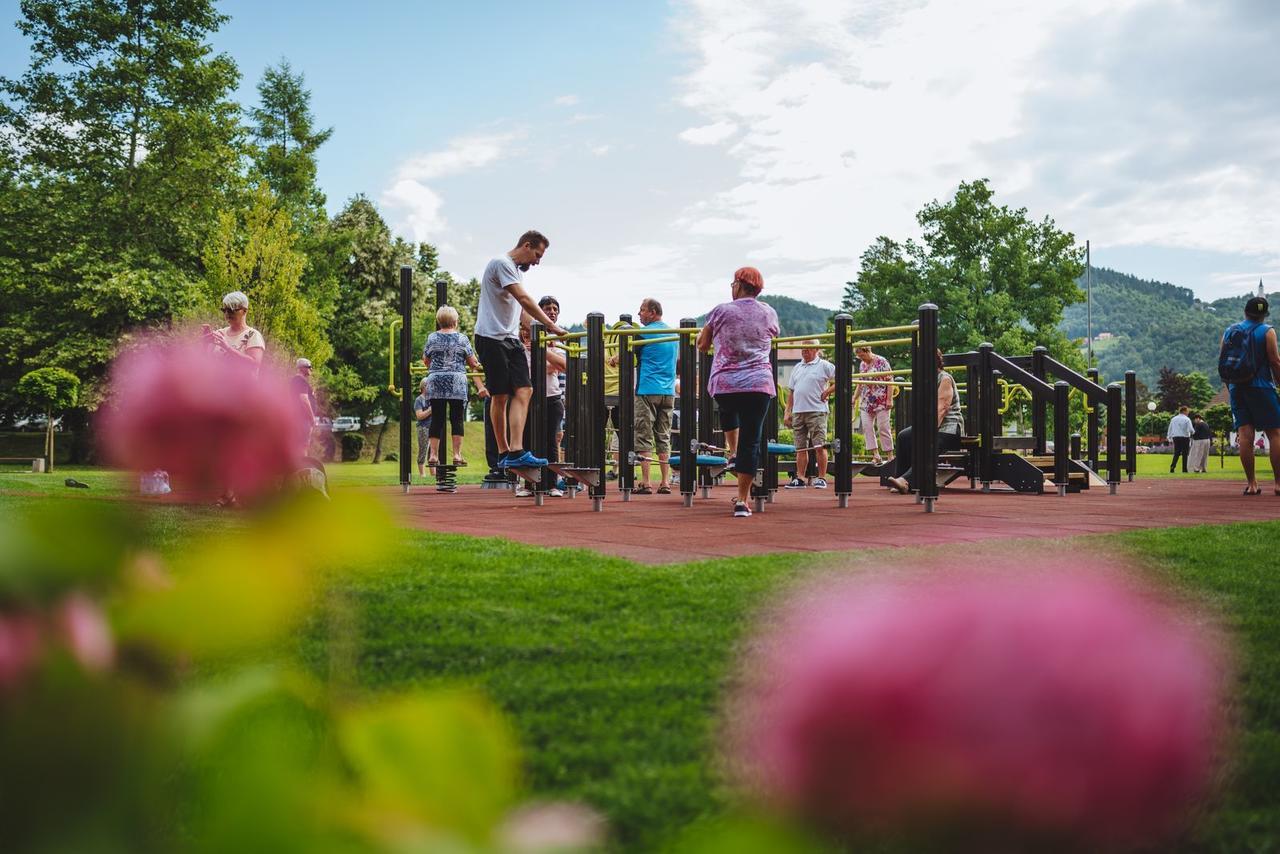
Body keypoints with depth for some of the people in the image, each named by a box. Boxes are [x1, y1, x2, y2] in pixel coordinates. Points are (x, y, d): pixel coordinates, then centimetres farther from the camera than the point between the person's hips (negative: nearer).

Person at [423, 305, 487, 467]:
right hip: (457, 382, -2)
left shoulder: (432, 338, 7)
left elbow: (425, 360, 18)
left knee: (437, 419, 4)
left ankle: (433, 455, 1)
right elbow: (472, 362, 6)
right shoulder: (462, 338, 3)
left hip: (435, 381, 2)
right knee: (457, 419, 1)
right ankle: (457, 455, -2)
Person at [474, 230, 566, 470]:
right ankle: (504, 453, 4)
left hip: (511, 338, 9)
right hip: (492, 338, -9)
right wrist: (551, 326, -18)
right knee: (501, 396, -4)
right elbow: (524, 299, -18)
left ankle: (516, 452, -15)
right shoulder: (502, 264, -10)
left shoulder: (517, 270, 20)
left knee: (523, 390, -7)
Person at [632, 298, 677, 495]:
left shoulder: (644, 333, -7)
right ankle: (665, 483, 5)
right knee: (664, 438, 9)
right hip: (668, 391, 6)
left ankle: (645, 483, -5)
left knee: (644, 438, -3)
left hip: (647, 390, -6)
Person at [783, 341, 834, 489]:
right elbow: (791, 392, 19)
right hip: (798, 412, 6)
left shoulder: (824, 366, 0)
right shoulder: (797, 368, 18)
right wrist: (787, 412, 13)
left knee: (819, 446, -7)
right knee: (801, 447, 7)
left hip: (816, 411, -6)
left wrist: (827, 391, -9)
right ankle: (800, 479, 10)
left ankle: (821, 478, -2)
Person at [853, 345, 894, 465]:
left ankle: (890, 455, 4)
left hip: (881, 401, -6)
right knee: (866, 426, -3)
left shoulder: (881, 361, -6)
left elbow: (889, 381, -9)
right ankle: (876, 455, -2)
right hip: (866, 402, 7)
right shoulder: (862, 365, 14)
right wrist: (854, 398, 16)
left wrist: (889, 399, -14)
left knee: (883, 428, -4)